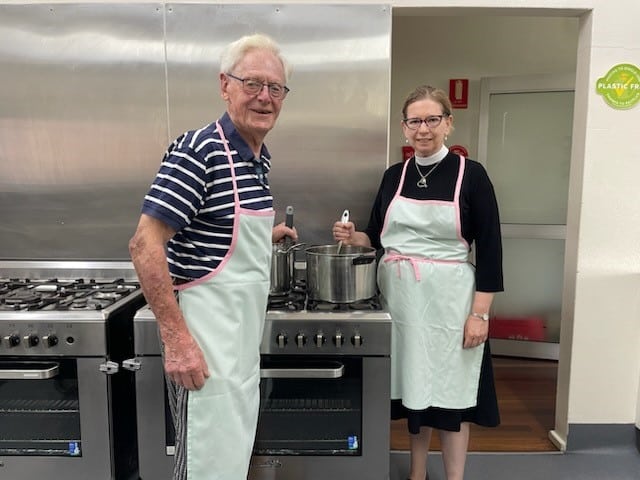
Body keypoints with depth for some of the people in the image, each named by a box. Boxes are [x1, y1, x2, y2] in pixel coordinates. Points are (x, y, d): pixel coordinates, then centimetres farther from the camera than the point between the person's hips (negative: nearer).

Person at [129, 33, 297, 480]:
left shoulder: (260, 157, 8)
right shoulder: (199, 149, -18)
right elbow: (145, 244, -22)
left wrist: (267, 234, 24)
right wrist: (176, 338, -23)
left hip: (245, 331, 9)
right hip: (206, 336, -8)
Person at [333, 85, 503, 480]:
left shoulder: (471, 174, -5)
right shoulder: (394, 175, 7)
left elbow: (489, 249, -7)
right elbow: (378, 237, 15)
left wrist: (480, 314, -12)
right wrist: (354, 237, -7)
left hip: (448, 298, -3)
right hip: (401, 295, 4)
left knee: (450, 390, 7)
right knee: (413, 384, 14)